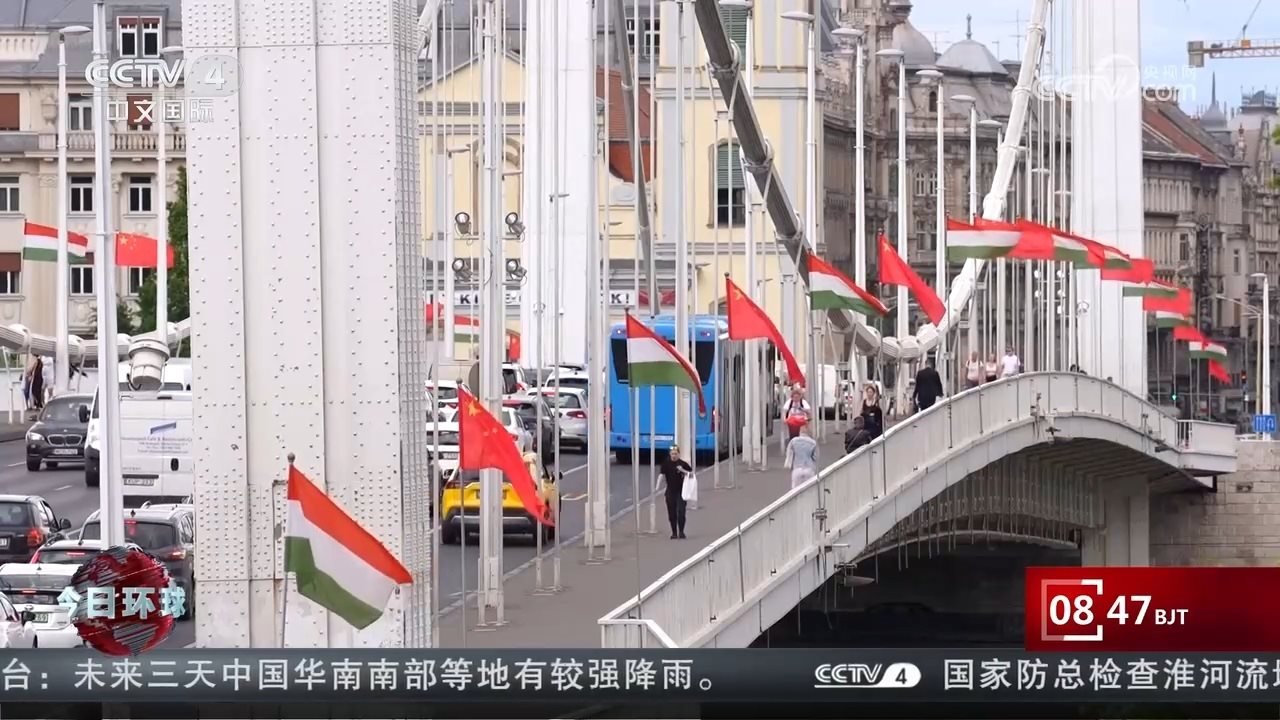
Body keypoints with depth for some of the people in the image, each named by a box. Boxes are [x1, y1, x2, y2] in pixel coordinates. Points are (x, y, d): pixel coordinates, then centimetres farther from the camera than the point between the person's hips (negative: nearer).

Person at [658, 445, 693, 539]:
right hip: (670, 492, 2)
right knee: (672, 513, 5)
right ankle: (674, 532, 16)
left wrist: (683, 471, -17)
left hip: (681, 491, -2)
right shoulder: (666, 463, -1)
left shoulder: (683, 464, -2)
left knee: (681, 512, -8)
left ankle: (681, 532, 3)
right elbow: (661, 474, -5)